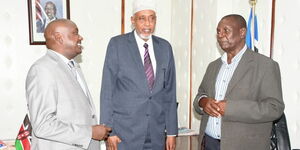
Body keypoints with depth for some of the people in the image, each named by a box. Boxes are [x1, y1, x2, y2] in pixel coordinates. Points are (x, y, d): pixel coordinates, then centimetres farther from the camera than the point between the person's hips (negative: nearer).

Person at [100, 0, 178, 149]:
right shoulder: (117, 44, -5)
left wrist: (171, 131, 5)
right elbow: (107, 90, -5)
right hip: (124, 132, -3)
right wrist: (109, 131, -8)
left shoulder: (165, 47, 5)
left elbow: (169, 92, 6)